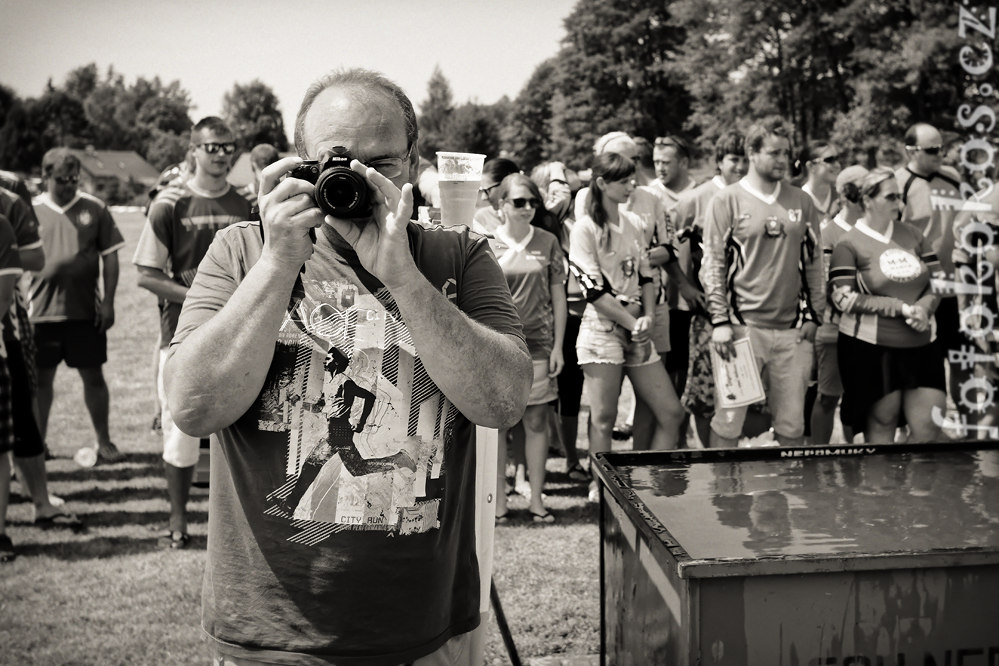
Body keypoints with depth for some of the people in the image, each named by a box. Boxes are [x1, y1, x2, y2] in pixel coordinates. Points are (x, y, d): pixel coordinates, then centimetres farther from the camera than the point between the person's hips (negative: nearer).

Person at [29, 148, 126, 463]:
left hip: (85, 309, 0)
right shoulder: (31, 210, 1)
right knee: (42, 379, 8)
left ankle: (104, 442, 17)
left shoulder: (94, 208, 0)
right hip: (42, 310, 1)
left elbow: (110, 256, 2)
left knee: (93, 376, 6)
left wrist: (108, 302, -3)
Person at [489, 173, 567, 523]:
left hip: (537, 343, 1)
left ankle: (536, 497, 11)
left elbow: (558, 297, 7)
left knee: (536, 421, 2)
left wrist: (558, 346, 3)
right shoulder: (487, 245, 1)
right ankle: (499, 499, 11)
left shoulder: (547, 242, 5)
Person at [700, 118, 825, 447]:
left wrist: (813, 314, 9)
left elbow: (813, 262, 16)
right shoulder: (727, 201, -1)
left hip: (792, 330, 4)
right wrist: (720, 320, -9)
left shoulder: (802, 201, 11)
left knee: (792, 425, 8)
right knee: (728, 421, -1)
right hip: (742, 326, -4)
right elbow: (713, 264, -3)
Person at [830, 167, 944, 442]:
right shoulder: (849, 244, -5)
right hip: (871, 347, -5)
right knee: (881, 424, 4)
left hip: (920, 345, 5)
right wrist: (901, 308, -14)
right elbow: (842, 299, -11)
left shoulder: (913, 235, 9)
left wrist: (924, 308, -10)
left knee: (930, 427, 3)